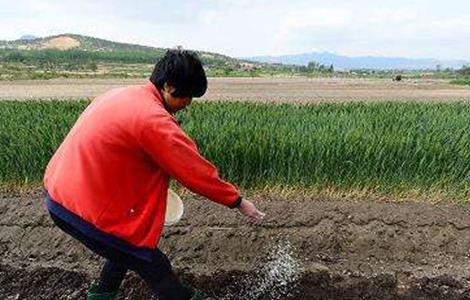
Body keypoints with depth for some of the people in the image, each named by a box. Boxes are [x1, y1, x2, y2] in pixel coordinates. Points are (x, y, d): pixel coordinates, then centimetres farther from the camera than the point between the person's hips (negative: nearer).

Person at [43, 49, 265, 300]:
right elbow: (196, 170, -19)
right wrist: (238, 201, -6)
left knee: (127, 248, 25)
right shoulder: (152, 119, -23)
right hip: (84, 209, -9)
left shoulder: (122, 94, 5)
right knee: (154, 266, 5)